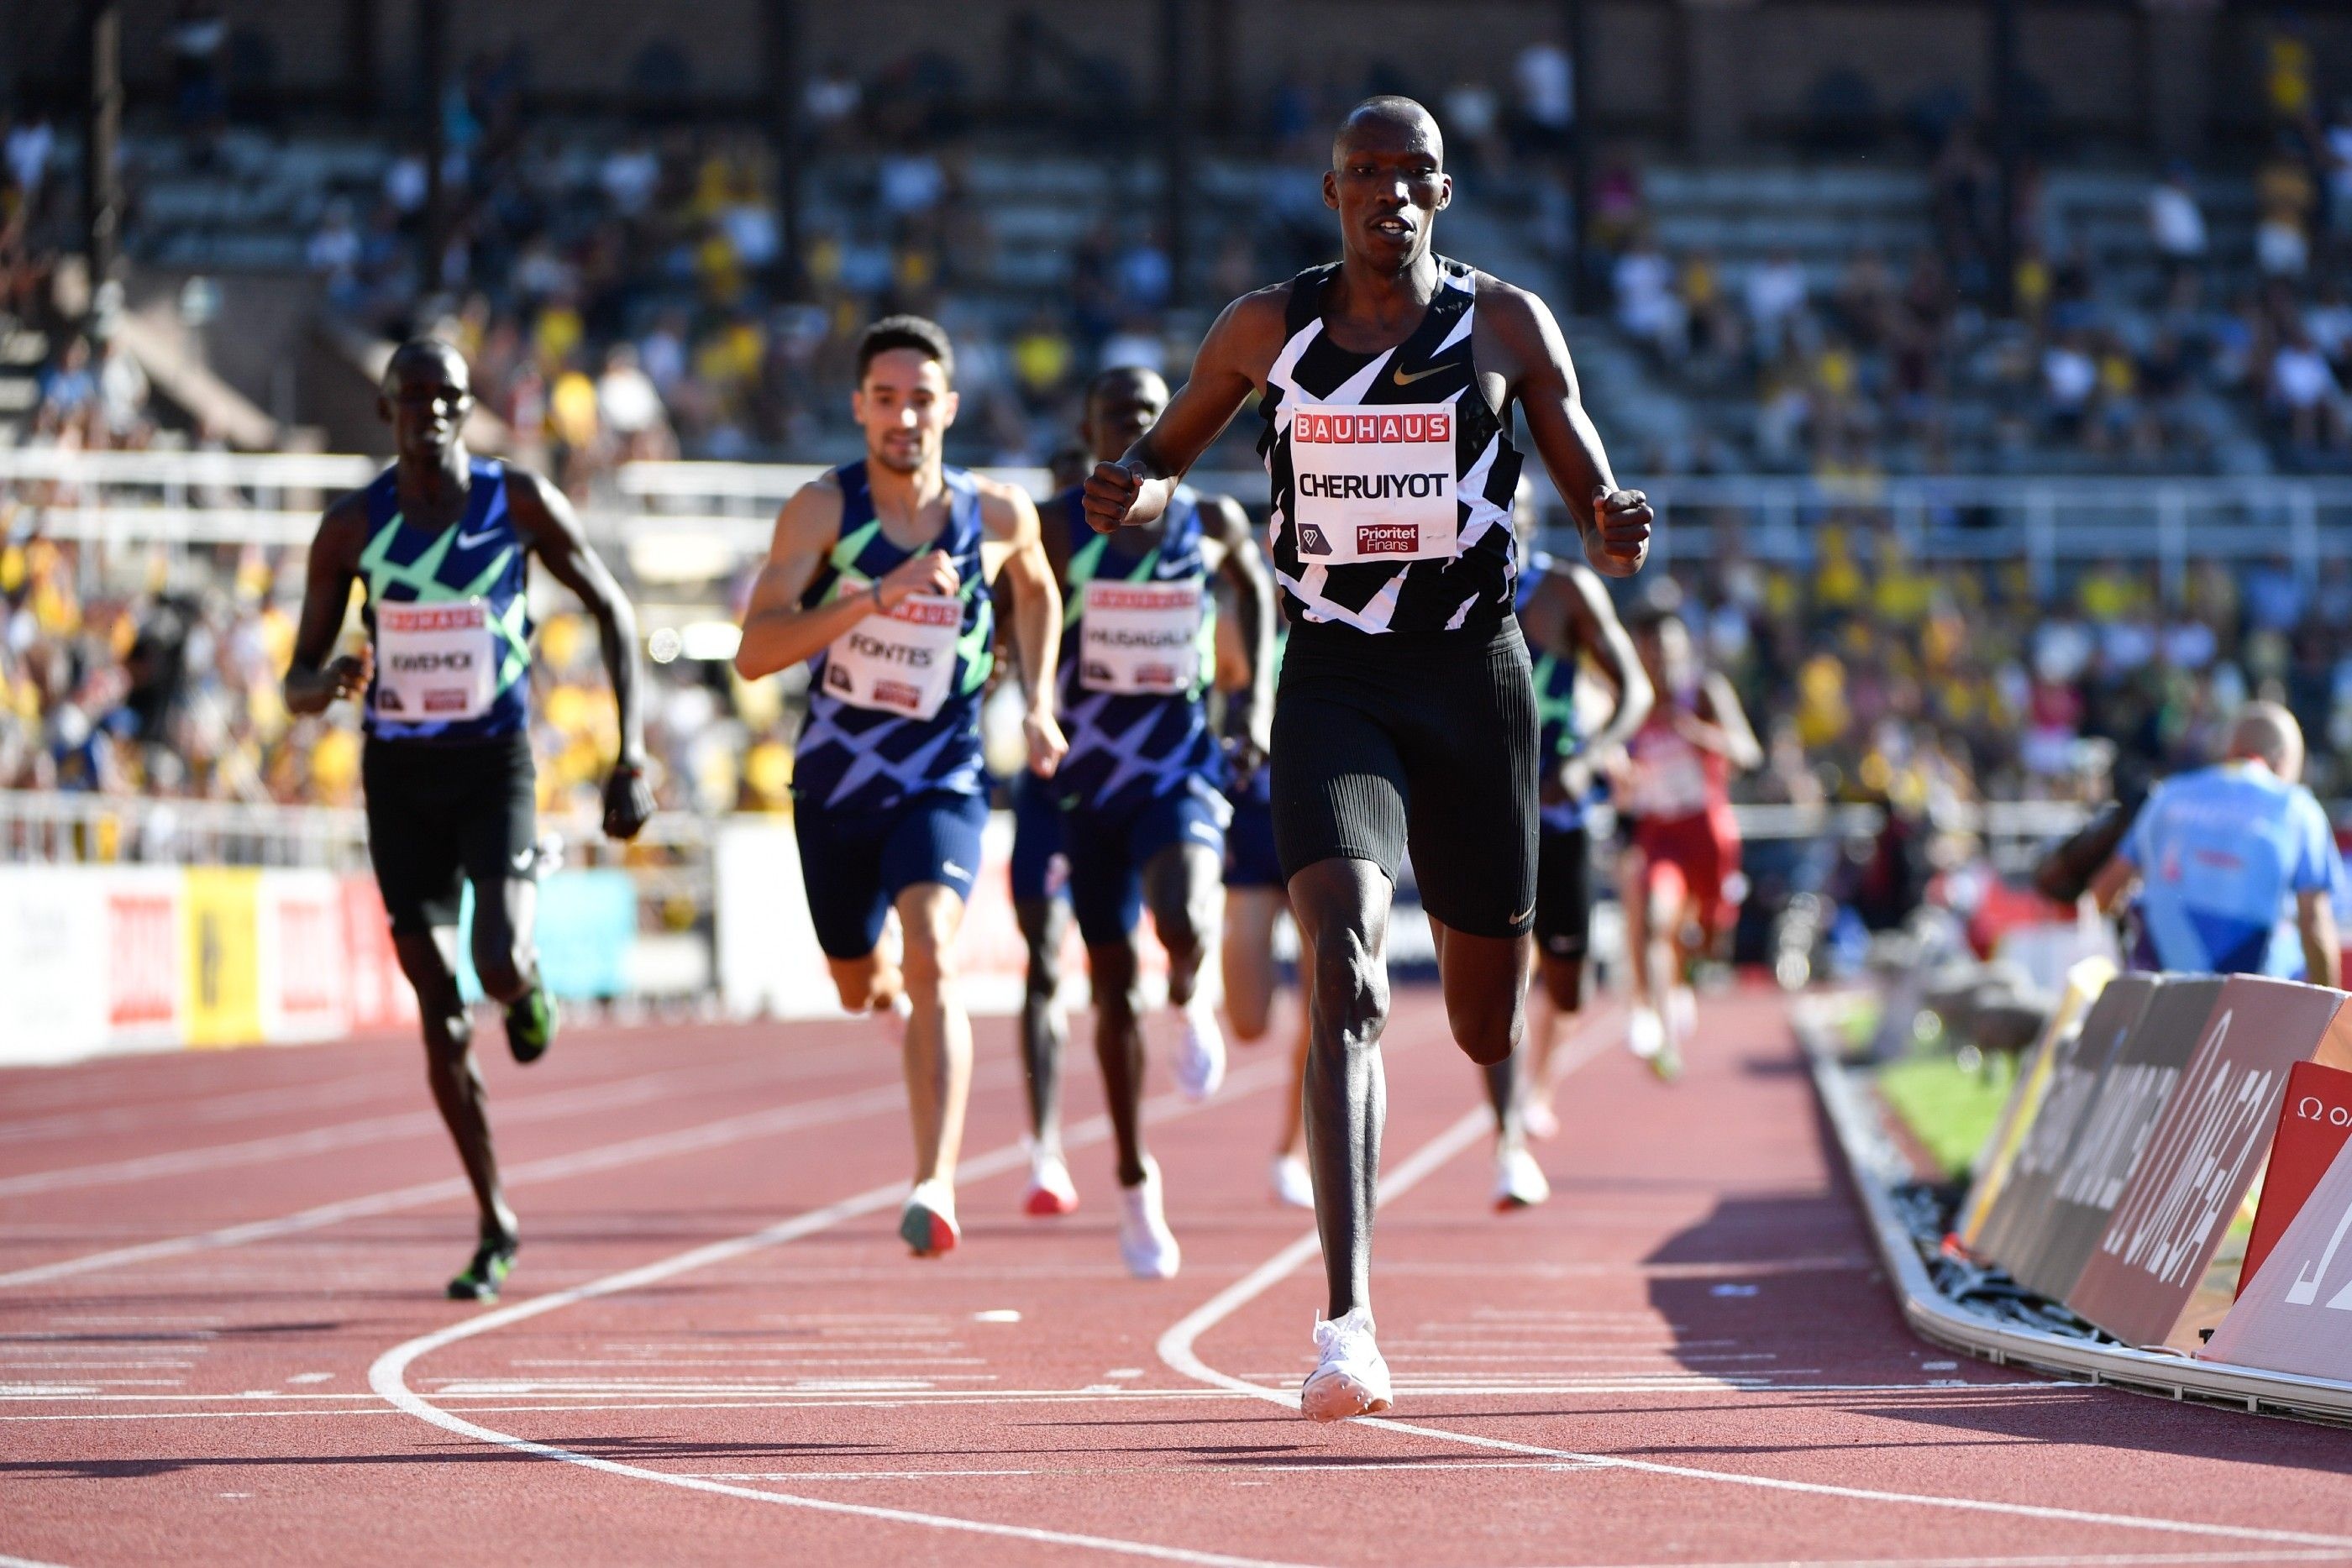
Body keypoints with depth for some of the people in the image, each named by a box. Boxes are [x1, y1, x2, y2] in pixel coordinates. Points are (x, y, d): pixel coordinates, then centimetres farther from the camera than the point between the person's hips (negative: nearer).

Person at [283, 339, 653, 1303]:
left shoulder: (519, 502, -6)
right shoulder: (351, 527, -2)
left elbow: (609, 608, 5)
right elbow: (298, 685, 3)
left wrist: (631, 746, -3)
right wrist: (329, 682, -23)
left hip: (495, 760, -2)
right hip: (398, 771, 2)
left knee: (500, 968, -23)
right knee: (439, 1011, 3)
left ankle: (527, 988, 18)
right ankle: (494, 1224, 17)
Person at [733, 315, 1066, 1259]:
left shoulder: (998, 517, -6)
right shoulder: (823, 509, -13)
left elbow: (1038, 589, 20)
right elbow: (754, 652, -23)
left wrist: (1039, 703, 9)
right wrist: (881, 594, -32)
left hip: (941, 783, -2)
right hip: (835, 783, 2)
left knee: (930, 957, -26)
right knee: (862, 989, 20)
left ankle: (936, 1185, -33)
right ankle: (903, 1000, 59)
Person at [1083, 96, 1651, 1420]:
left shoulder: (1508, 325, 2)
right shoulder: (1267, 329, 4)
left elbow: (1595, 494, 5)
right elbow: (1172, 447, 18)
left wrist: (1616, 528, -20)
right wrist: (1135, 491, -7)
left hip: (1474, 675, 1)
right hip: (1333, 679, -1)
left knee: (1487, 1028, 9)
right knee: (1350, 974, -23)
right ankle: (1348, 1322, -29)